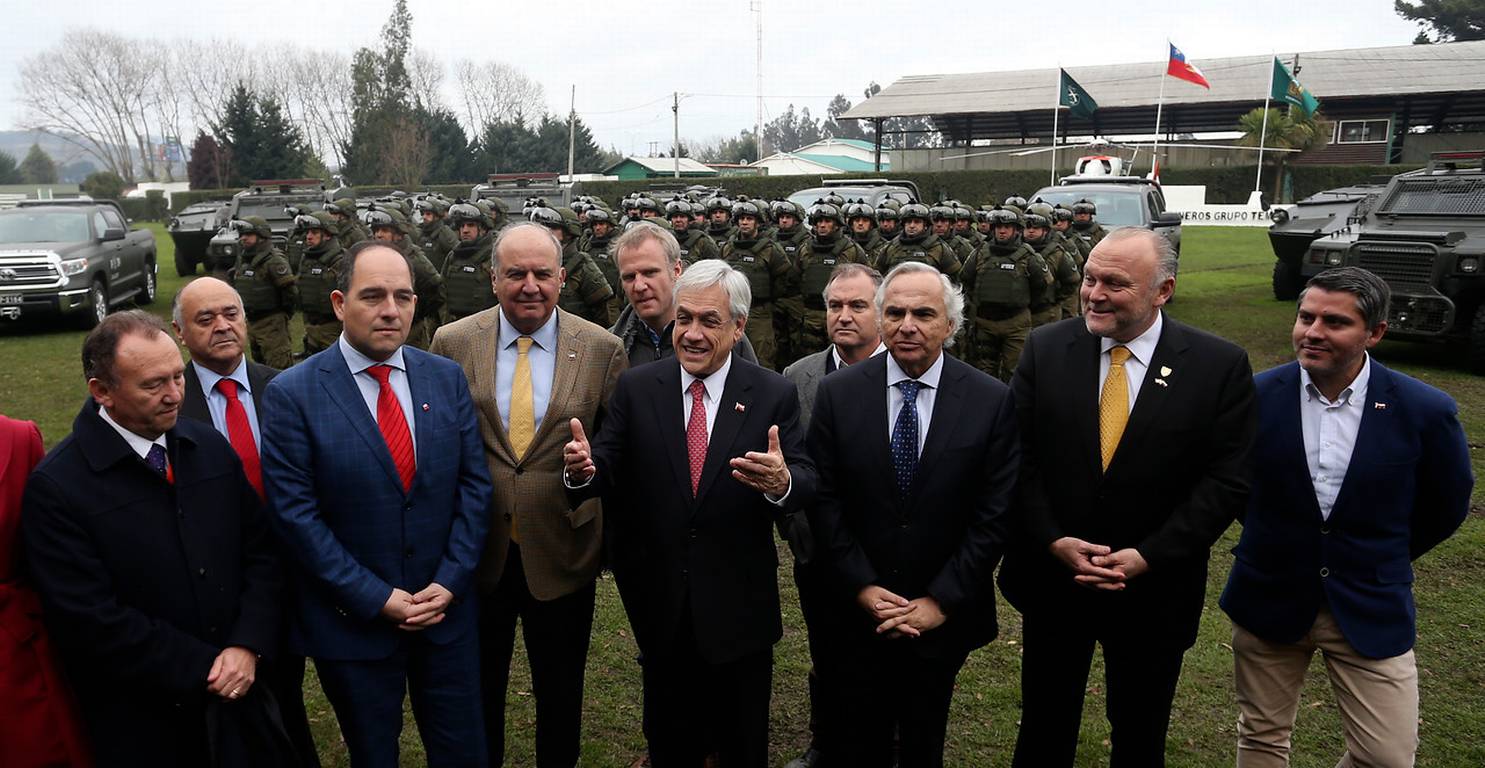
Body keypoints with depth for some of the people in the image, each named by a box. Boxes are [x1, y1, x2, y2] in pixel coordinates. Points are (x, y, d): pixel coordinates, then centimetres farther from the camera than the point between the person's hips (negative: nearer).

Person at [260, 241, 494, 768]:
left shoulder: (447, 378, 0)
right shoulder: (292, 394, -11)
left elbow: (474, 483, 0)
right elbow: (294, 513, -13)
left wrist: (449, 581, -8)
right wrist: (376, 598, -14)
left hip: (446, 608, 3)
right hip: (353, 621, -2)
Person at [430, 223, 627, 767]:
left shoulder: (602, 349, -6)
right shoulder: (452, 343, -3)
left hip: (562, 551, 0)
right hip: (476, 549, 1)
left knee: (561, 691, 18)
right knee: (479, 687, 20)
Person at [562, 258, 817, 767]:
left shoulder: (774, 394, -6)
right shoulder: (635, 388, -3)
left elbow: (807, 483, -12)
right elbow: (608, 470, -7)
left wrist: (782, 482, -35)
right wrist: (584, 469, -30)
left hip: (739, 606, -1)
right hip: (658, 602, 1)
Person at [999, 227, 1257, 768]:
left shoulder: (1221, 366, -9)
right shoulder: (1045, 349, -6)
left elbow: (1227, 480, -10)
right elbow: (1018, 457, -5)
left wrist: (1147, 556, -17)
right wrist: (1054, 542, -15)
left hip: (1153, 591, 0)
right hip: (1051, 577, 1)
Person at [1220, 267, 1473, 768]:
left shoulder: (1425, 411, -11)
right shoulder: (1255, 395, -11)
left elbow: (1446, 507, 6)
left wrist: (1380, 560, 13)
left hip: (1371, 611, 0)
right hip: (1269, 598, 1)